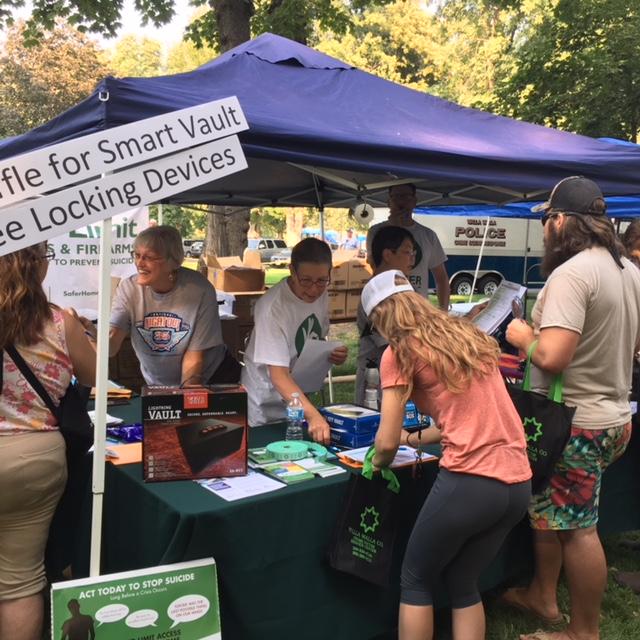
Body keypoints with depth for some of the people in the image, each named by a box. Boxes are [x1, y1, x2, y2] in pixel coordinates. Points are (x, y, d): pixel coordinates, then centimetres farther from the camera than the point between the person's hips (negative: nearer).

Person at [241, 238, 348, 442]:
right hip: (266, 411, -6)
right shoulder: (272, 308, -27)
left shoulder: (320, 295, -5)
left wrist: (333, 354, -9)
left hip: (300, 396, 6)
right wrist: (313, 415, -43)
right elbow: (279, 376, -31)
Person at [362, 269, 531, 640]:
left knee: (416, 582, 16)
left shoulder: (400, 352, -3)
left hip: (471, 481, -7)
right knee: (464, 584, 23)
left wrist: (378, 463, 18)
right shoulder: (469, 336, 17)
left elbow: (387, 442, -4)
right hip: (518, 482, 7)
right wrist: (415, 439, 32)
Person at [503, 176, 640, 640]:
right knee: (547, 508, 22)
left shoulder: (570, 275, -22)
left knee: (577, 528, 4)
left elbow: (552, 357, -30)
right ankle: (543, 595, 37)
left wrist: (523, 336, -11)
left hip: (575, 425, -9)